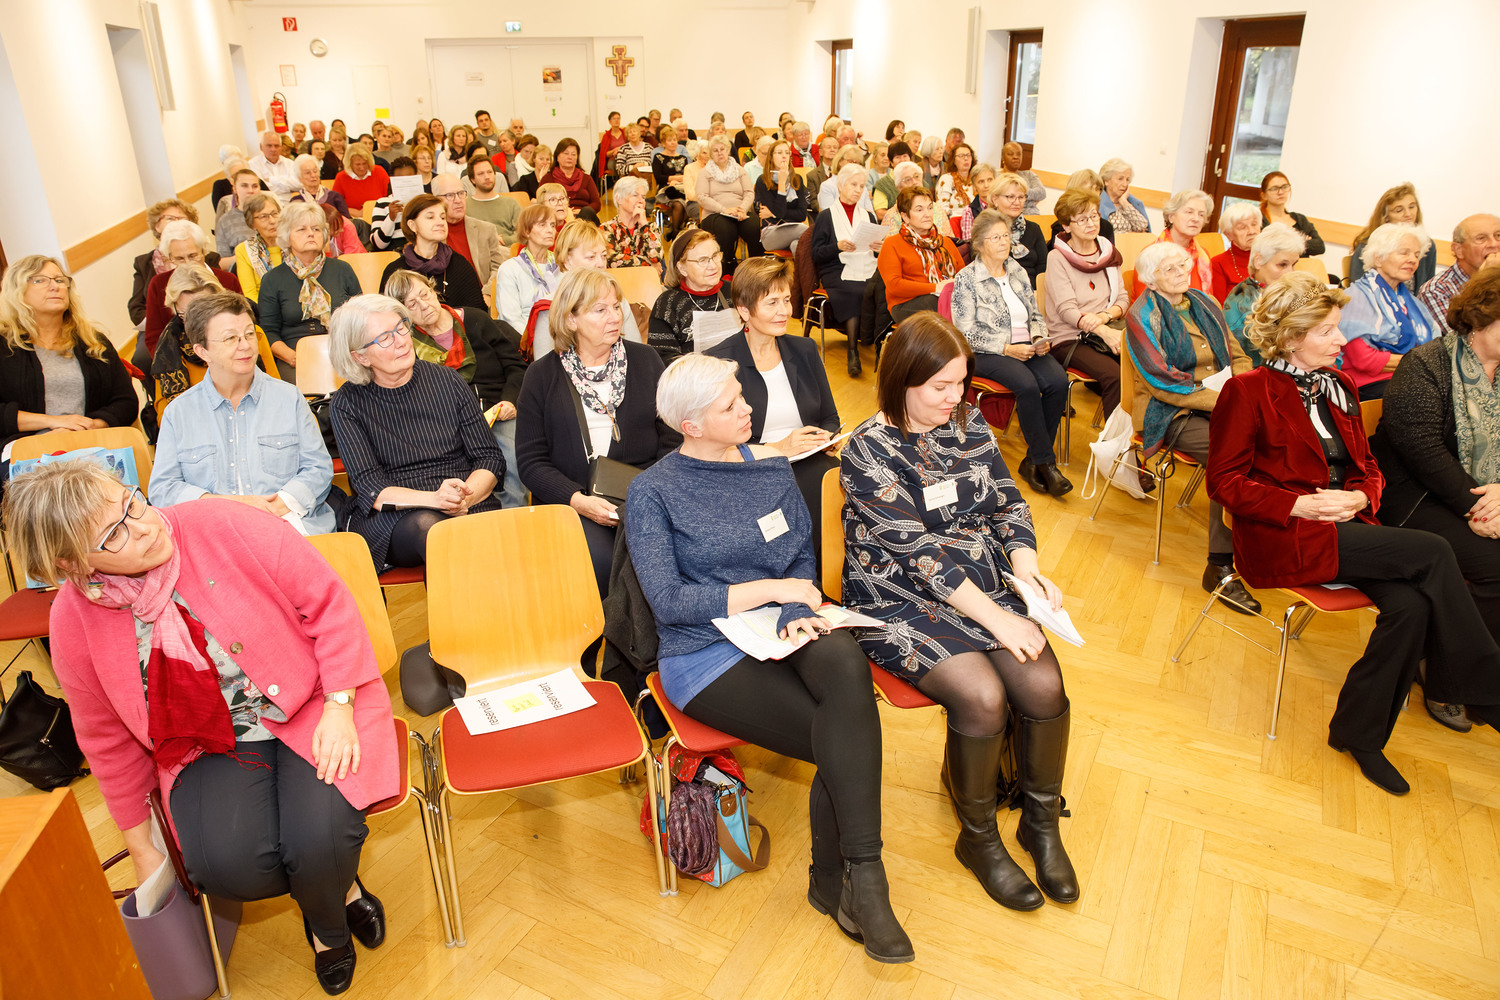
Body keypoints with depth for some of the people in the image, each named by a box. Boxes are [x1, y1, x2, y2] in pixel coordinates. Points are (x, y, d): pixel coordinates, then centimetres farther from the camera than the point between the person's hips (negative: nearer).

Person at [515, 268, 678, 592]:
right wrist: (579, 501, -14)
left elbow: (671, 438, 9)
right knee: (601, 559, -30)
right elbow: (531, 460, 2)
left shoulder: (646, 360, 13)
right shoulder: (542, 374, 8)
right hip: (569, 501, -1)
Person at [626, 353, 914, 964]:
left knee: (846, 663, -32)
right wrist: (772, 589, -11)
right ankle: (845, 882, -1)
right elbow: (669, 602, -11)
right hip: (704, 655, -4)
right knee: (843, 737, -24)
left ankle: (847, 880, -20)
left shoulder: (771, 468, 11)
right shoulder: (653, 493, -4)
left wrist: (802, 613, -9)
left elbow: (803, 557, 14)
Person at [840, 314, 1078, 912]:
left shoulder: (970, 425, 7)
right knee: (982, 695, -26)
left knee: (1043, 684, -16)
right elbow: (917, 550, -19)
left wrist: (1025, 565, -11)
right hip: (900, 601, -5)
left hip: (984, 585, 6)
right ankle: (978, 838, 1)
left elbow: (1007, 503, 10)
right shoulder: (870, 449, -13)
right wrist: (996, 618, -21)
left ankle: (1041, 822, 10)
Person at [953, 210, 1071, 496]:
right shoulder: (966, 279, -3)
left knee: (1058, 381, -24)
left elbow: (1035, 314, 21)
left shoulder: (1017, 271, 16)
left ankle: (1032, 462, -13)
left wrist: (1040, 339, -1)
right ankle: (1046, 463, -19)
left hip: (1026, 347, 5)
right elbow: (966, 333, -9)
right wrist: (1007, 348, -15)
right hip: (987, 353, -5)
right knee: (1028, 386, -33)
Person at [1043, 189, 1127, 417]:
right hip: (1069, 338, -5)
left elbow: (1123, 298, 12)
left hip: (1108, 331, 5)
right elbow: (1066, 310, -13)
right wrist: (1104, 332, -27)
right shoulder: (1057, 258, -4)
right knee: (1113, 374, -30)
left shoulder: (1109, 252, 13)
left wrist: (1105, 315, -12)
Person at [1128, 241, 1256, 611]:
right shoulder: (1143, 316, -3)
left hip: (1222, 404, 6)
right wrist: (1221, 400, -17)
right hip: (1172, 414, -6)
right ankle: (1221, 567, -25)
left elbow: (1238, 357, 18)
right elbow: (1162, 381, -12)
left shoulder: (1205, 304, 18)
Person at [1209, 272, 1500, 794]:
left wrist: (1360, 497, -4)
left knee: (1411, 605, -23)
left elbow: (1368, 467, 21)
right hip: (1283, 540, -6)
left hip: (1346, 529, 6)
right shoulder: (1249, 391, -4)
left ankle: (1359, 731, -6)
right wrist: (1300, 505, -17)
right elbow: (1225, 481, -7)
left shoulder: (1338, 387, 18)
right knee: (1433, 554, -22)